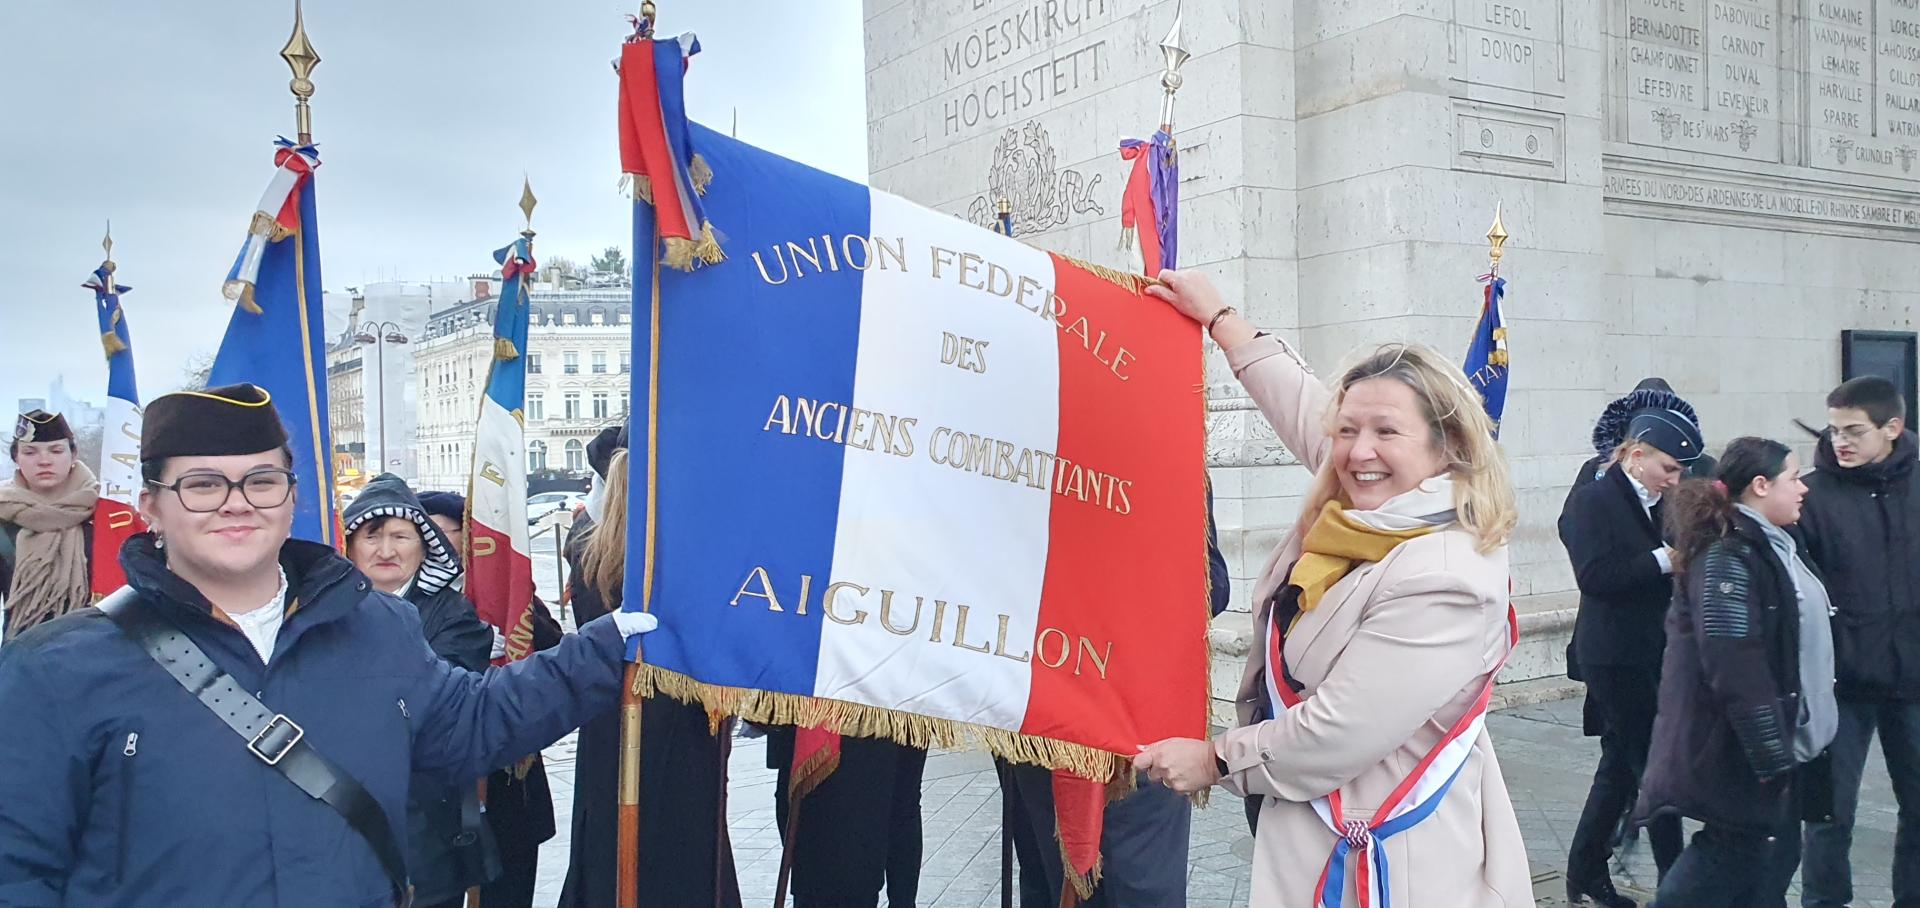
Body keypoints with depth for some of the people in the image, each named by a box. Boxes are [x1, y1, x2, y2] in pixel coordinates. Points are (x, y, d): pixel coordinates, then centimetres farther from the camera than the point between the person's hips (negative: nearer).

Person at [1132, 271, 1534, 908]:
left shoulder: (1447, 580, -26)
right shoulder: (1359, 518, 0)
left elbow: (1338, 734, -26)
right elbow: (1302, 402, 16)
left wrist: (1215, 760, -12)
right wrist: (1215, 315, 26)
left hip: (1395, 854, -8)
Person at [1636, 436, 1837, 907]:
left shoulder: (1778, 547, 13)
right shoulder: (1726, 557, -20)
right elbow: (1736, 670, -25)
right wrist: (1771, 755, -24)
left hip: (1783, 742, 10)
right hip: (1743, 754, -10)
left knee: (1774, 857, 14)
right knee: (1737, 854, -2)